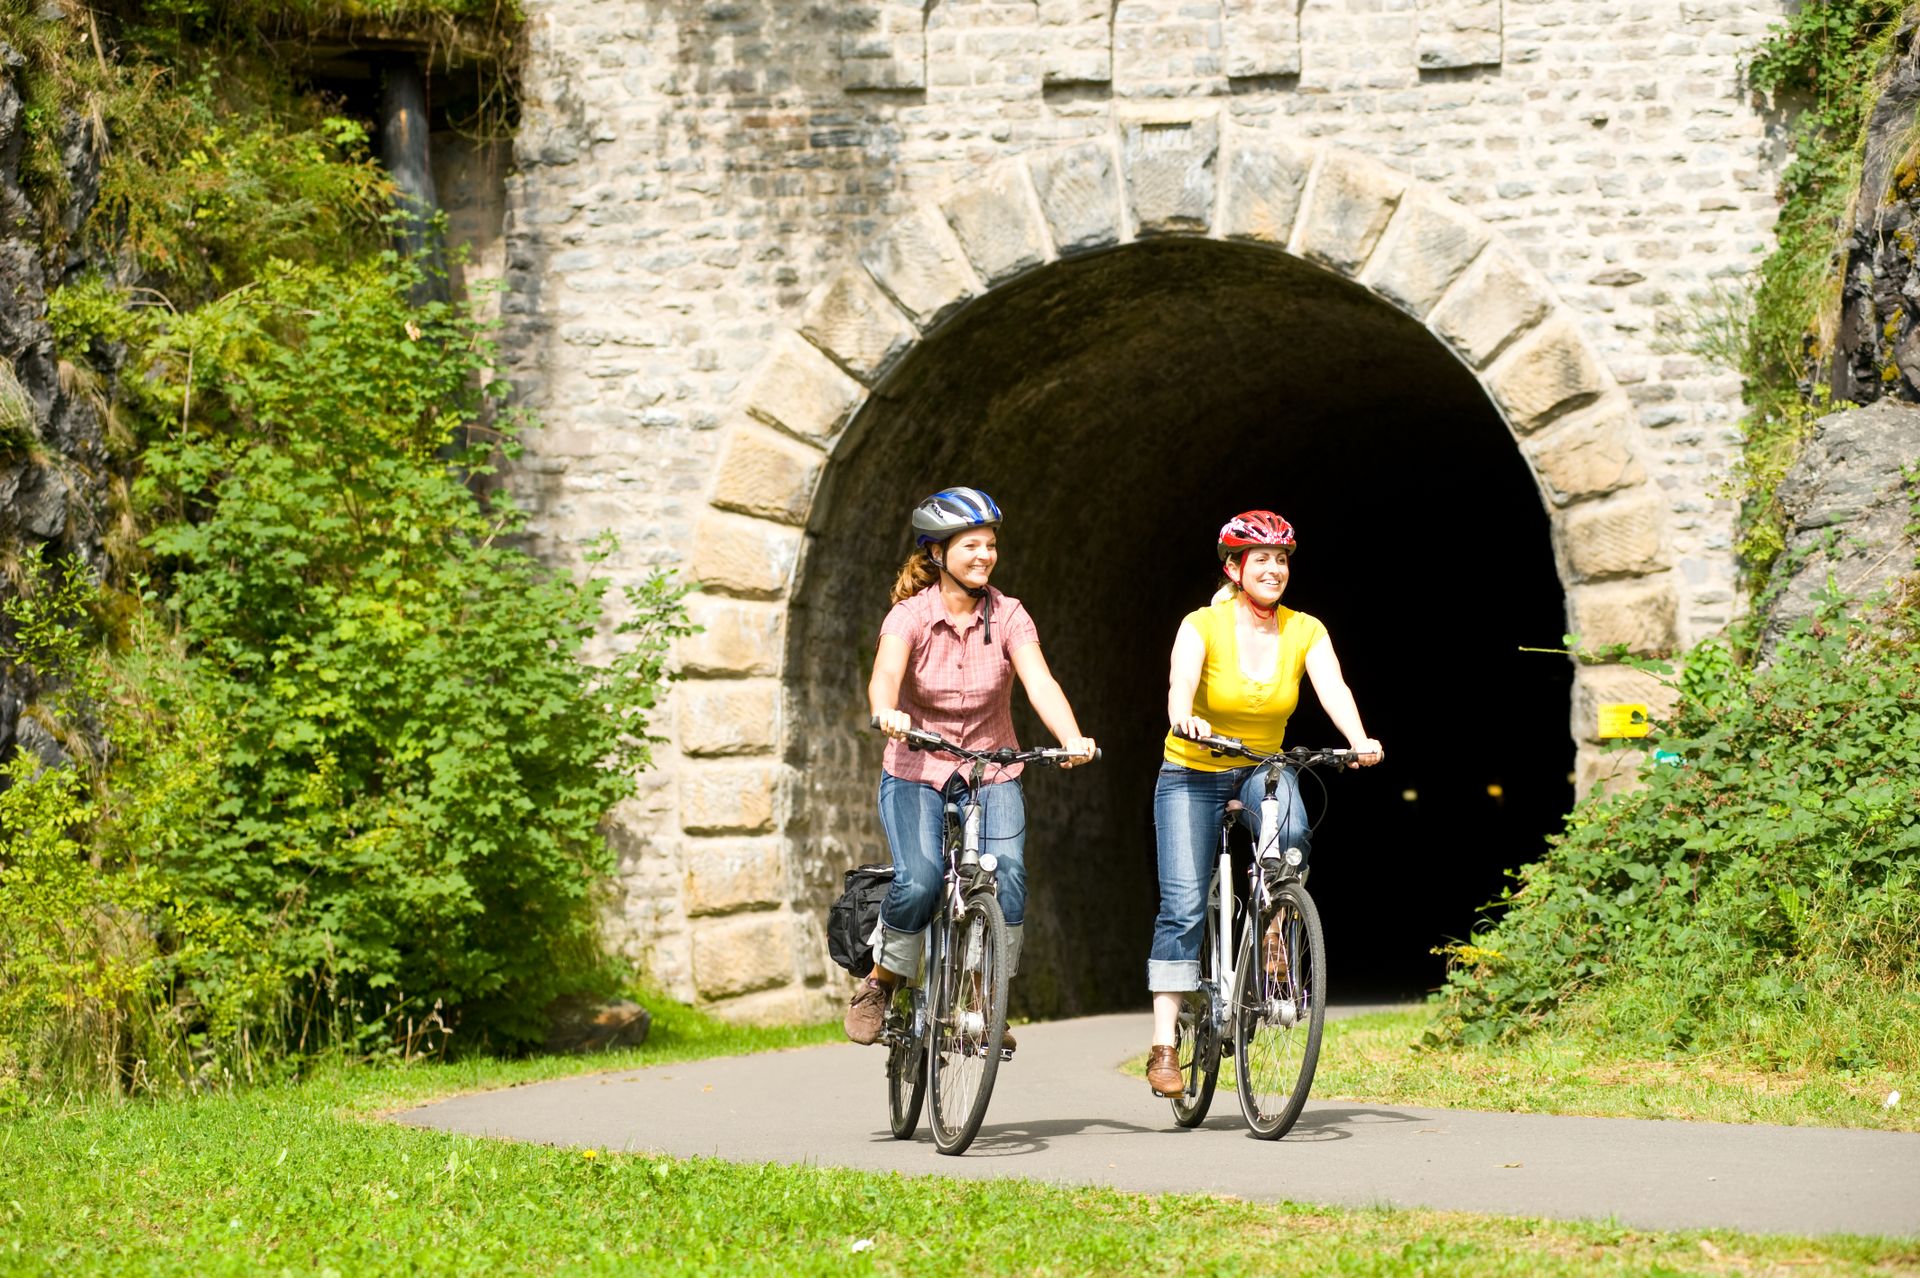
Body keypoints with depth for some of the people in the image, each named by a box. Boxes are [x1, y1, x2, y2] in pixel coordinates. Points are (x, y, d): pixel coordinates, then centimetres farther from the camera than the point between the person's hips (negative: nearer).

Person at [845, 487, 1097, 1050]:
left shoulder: (1008, 615, -4)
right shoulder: (911, 614, -10)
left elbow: (1039, 681, -19)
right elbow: (885, 673, -29)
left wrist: (1072, 738, -38)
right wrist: (886, 713, -53)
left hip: (993, 775, 2)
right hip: (917, 773, -2)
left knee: (1008, 875, -22)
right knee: (919, 882, -25)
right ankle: (879, 983, 2)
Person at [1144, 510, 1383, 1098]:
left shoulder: (1304, 631, -7)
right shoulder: (1204, 625, -15)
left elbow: (1332, 688, -21)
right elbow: (1181, 682, -31)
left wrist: (1359, 740, -41)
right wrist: (1185, 719, -55)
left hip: (1264, 769, 2)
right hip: (1193, 775, -2)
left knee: (1291, 833, -33)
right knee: (1183, 904, -13)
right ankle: (1164, 1046, -10)